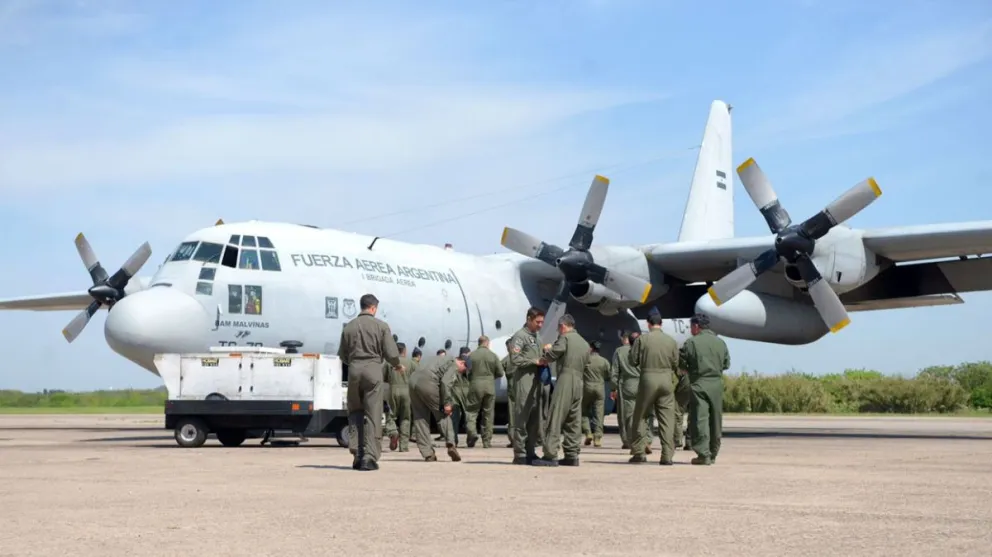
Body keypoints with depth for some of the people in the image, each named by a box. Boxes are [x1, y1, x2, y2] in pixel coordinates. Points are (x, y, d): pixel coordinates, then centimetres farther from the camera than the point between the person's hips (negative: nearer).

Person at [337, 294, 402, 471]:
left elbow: (342, 355, 12)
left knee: (355, 412, 15)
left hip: (354, 370, 3)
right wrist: (398, 365, 17)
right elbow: (391, 353, -4)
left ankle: (358, 455, 10)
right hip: (373, 370, -3)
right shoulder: (381, 326, -1)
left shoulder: (349, 327, 7)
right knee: (373, 415, 1)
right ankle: (369, 457, -3)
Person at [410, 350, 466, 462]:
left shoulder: (444, 359, 30)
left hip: (414, 381, 8)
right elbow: (445, 382, -12)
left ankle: (427, 454, 7)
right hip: (427, 383, -8)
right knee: (443, 414, 6)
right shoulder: (454, 365, 3)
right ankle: (450, 445, -7)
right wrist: (447, 403, -9)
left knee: (420, 418, 8)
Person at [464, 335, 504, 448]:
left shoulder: (472, 356, -2)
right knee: (488, 413, 8)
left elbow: (467, 372, -1)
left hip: (475, 385, -1)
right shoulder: (493, 356, -1)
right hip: (490, 386, 1)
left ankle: (472, 433, -18)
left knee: (472, 411, 6)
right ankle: (487, 441, 10)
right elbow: (500, 373, 2)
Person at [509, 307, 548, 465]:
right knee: (521, 419, -7)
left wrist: (542, 361, 8)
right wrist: (535, 361, -14)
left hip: (535, 381, 9)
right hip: (524, 382, -9)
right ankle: (520, 454, -6)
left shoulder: (535, 337, 21)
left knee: (534, 419, 9)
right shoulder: (520, 336, -6)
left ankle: (530, 452, 14)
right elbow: (515, 359, -15)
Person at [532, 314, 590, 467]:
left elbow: (550, 356, -5)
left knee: (555, 420, -8)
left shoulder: (565, 338, -5)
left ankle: (550, 455, -12)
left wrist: (547, 349, 18)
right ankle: (571, 455, 9)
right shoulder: (585, 343, 19)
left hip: (565, 380, -8)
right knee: (573, 422, 10)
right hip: (579, 382, 8)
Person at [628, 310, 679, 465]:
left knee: (639, 416, 12)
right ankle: (667, 455, 1)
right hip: (667, 380, 2)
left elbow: (633, 360, -2)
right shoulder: (671, 341, 2)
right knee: (667, 419, 4)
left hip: (648, 378, -2)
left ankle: (638, 452, 9)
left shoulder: (642, 339, -5)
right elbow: (676, 364, 4)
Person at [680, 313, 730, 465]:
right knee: (715, 420, 12)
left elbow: (681, 366, -4)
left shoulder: (691, 342, -6)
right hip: (717, 385, 5)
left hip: (699, 385, -5)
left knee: (699, 419, -3)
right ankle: (713, 454, 19)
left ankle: (703, 454, -9)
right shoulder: (721, 342, 8)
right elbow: (726, 364, 13)